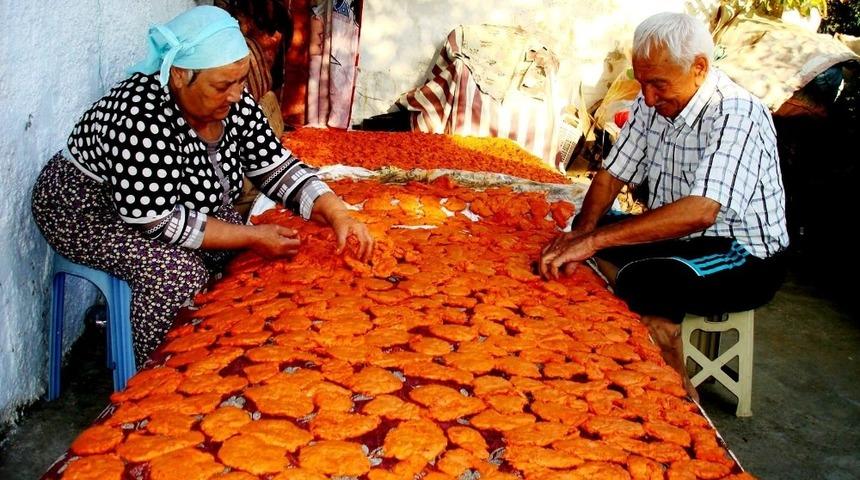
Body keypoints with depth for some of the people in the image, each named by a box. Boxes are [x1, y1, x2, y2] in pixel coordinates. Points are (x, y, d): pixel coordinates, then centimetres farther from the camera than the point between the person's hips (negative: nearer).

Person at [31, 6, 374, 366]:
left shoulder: (233, 103, -14)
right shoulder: (143, 118, -35)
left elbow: (278, 169, -8)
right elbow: (158, 223, -32)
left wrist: (338, 215, -22)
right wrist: (252, 236, -29)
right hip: (89, 210, -8)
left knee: (240, 251, -7)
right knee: (177, 270, -28)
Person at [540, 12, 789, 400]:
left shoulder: (736, 115, -26)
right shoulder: (651, 104, -1)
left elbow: (700, 212, -38)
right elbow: (612, 175, 3)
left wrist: (595, 240, -41)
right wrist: (580, 232, -17)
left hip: (746, 256, -8)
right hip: (678, 237, 9)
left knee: (641, 281, -32)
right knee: (586, 226, 1)